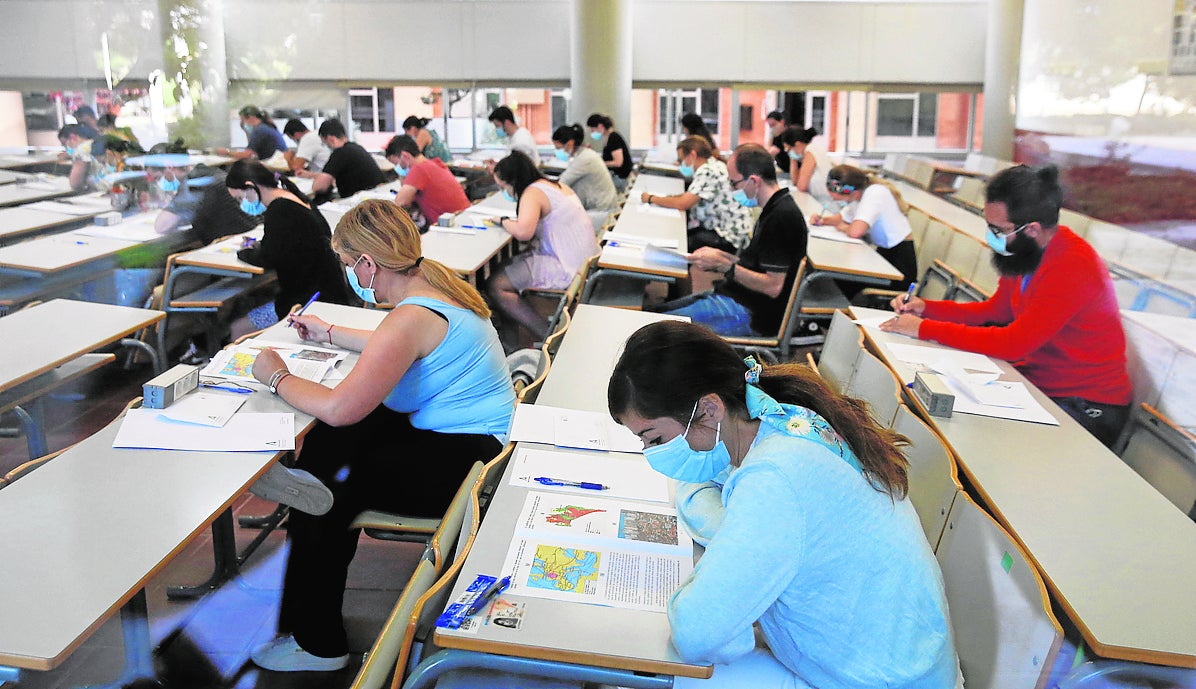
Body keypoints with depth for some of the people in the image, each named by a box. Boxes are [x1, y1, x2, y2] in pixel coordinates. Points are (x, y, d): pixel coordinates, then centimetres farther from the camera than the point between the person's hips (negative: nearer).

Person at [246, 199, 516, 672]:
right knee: (321, 443, 7)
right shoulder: (432, 279, 5)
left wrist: (277, 377, -9)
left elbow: (339, 408, -26)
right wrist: (330, 334, 31)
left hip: (465, 460, -10)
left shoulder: (413, 316, -26)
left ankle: (317, 645, 16)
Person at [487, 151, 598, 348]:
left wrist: (503, 221, -9)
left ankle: (549, 337, -7)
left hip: (566, 269, -10)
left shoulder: (532, 193, -13)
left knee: (497, 286, -11)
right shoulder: (555, 185, 13)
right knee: (506, 267, 11)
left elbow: (523, 232, -29)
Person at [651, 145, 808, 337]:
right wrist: (722, 256, 5)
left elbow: (773, 286, -24)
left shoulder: (782, 217, -20)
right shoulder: (774, 210, 13)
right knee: (658, 310, 7)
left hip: (752, 314, -11)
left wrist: (723, 265, -18)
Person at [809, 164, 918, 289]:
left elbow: (856, 231, -34)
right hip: (884, 251, 8)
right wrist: (823, 220, -2)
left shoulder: (876, 193, -24)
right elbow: (843, 218, 16)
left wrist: (843, 227, -13)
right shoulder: (859, 192, 1)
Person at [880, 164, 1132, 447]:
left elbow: (1013, 345, -29)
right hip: (1034, 379, 8)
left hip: (1086, 408, -8)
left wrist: (925, 328, -23)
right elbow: (995, 310, 14)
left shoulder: (1074, 267, -28)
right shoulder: (1026, 252, -1)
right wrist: (926, 307, 0)